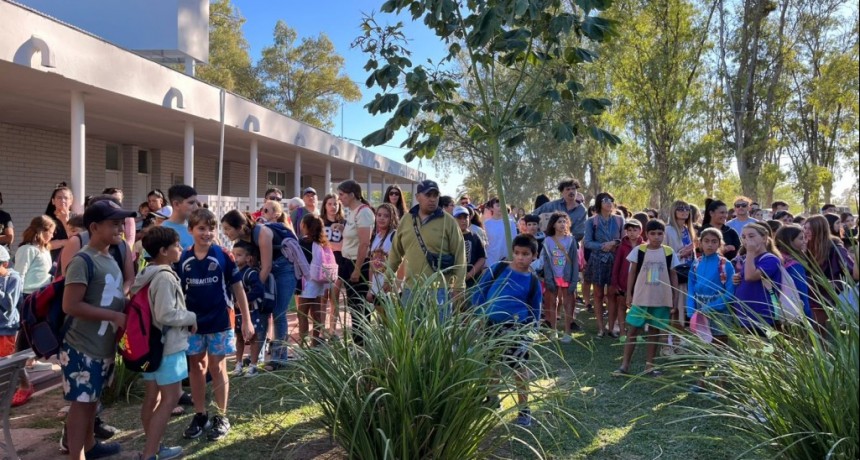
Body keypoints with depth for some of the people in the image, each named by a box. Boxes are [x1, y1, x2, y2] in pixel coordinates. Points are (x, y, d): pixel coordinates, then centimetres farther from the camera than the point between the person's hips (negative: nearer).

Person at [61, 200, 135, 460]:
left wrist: (126, 313, 3)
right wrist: (114, 316, -22)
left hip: (105, 346, 8)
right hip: (82, 348, -8)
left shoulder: (110, 259, 9)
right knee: (81, 402, 1)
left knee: (92, 399, 21)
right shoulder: (83, 260, -18)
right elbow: (70, 305, -24)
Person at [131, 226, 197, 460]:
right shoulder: (165, 277, -20)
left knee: (152, 396, 15)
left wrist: (185, 318, 11)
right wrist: (192, 318, -10)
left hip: (152, 342, 10)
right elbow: (166, 315, -25)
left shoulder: (147, 274, 11)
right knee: (171, 397, -3)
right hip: (168, 344, -10)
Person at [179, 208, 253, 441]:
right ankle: (200, 415, 26)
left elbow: (238, 288, -4)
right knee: (196, 367, 11)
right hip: (193, 322, 3)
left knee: (217, 367, 6)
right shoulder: (183, 259, -2)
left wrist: (247, 320, -5)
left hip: (219, 321, -3)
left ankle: (221, 417, 19)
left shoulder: (223, 256, -9)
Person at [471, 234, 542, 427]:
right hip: (491, 325, 2)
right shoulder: (497, 269, -4)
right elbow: (480, 291, 1)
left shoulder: (533, 281, -2)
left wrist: (531, 330, -1)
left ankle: (524, 409, 16)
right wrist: (479, 314, -5)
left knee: (519, 367, 3)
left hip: (517, 328, -1)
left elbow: (535, 310, 7)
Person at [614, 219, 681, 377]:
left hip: (661, 299, 1)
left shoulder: (669, 253, 0)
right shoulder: (638, 251, -3)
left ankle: (649, 365, 18)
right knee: (633, 330, 1)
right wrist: (629, 294, 0)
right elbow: (632, 273, 2)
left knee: (655, 331, 8)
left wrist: (674, 298, 4)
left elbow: (673, 276, 6)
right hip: (640, 298, -1)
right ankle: (625, 365, 6)